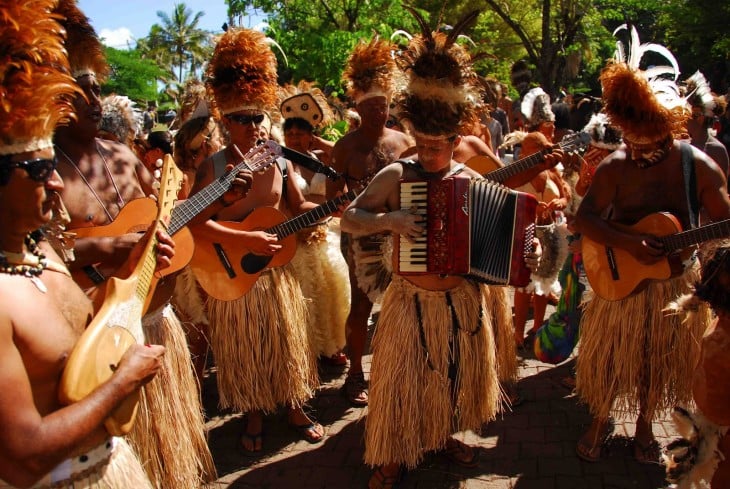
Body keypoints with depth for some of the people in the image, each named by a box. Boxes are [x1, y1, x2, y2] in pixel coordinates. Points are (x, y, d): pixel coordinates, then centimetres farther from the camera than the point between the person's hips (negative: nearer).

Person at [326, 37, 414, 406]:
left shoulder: (402, 141, 5)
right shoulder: (347, 146, -3)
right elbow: (333, 196, -3)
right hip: (362, 237, -3)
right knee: (361, 305, 2)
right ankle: (355, 375, 18)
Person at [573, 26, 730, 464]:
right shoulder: (616, 167, -10)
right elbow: (585, 218, -14)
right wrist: (629, 243, -27)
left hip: (675, 283, 1)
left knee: (659, 361, 14)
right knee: (609, 356, 9)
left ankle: (644, 423, 36)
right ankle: (601, 420, 31)